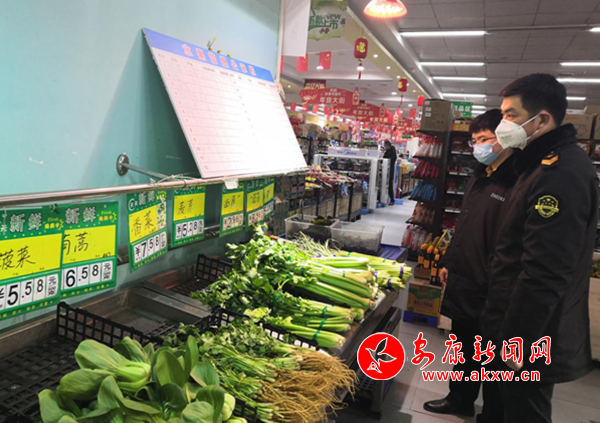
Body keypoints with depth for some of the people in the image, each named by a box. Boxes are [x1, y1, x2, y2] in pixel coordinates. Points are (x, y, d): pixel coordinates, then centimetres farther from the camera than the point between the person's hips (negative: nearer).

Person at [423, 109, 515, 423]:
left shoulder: (516, 183, -19)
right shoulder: (479, 178, 10)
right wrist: (448, 262, 18)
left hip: (489, 289, -8)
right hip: (462, 279, 9)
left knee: (490, 356, 9)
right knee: (463, 345, 23)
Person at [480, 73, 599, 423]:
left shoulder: (560, 175, -23)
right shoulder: (553, 164, 11)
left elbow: (544, 276, -28)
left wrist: (512, 342, -21)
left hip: (530, 341, -10)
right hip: (531, 335, 10)